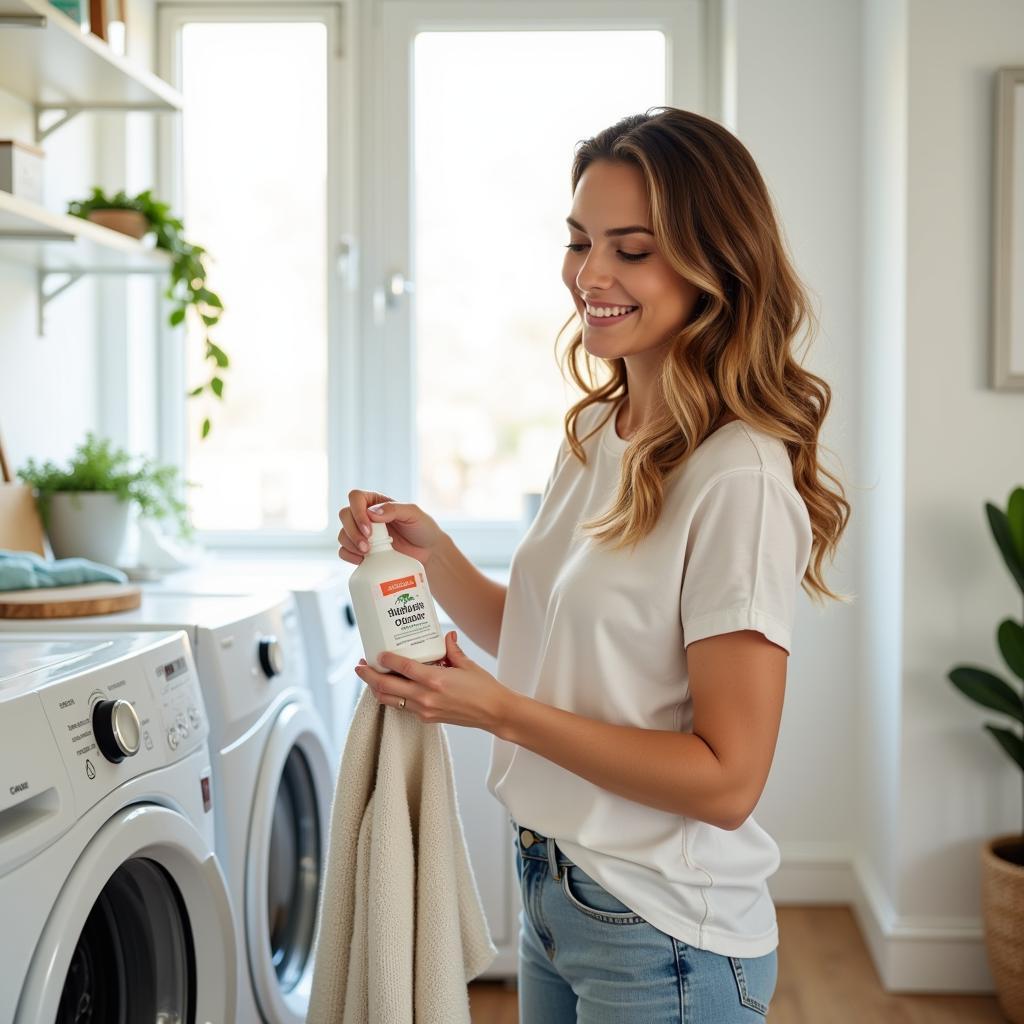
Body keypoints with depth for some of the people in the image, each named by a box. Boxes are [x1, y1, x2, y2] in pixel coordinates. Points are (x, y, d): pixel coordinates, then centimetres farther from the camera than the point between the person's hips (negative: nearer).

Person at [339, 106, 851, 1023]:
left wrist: (498, 709, -24)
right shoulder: (593, 433, 4)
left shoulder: (741, 478, -22)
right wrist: (430, 554, -5)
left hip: (663, 935, -7)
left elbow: (727, 779, -22)